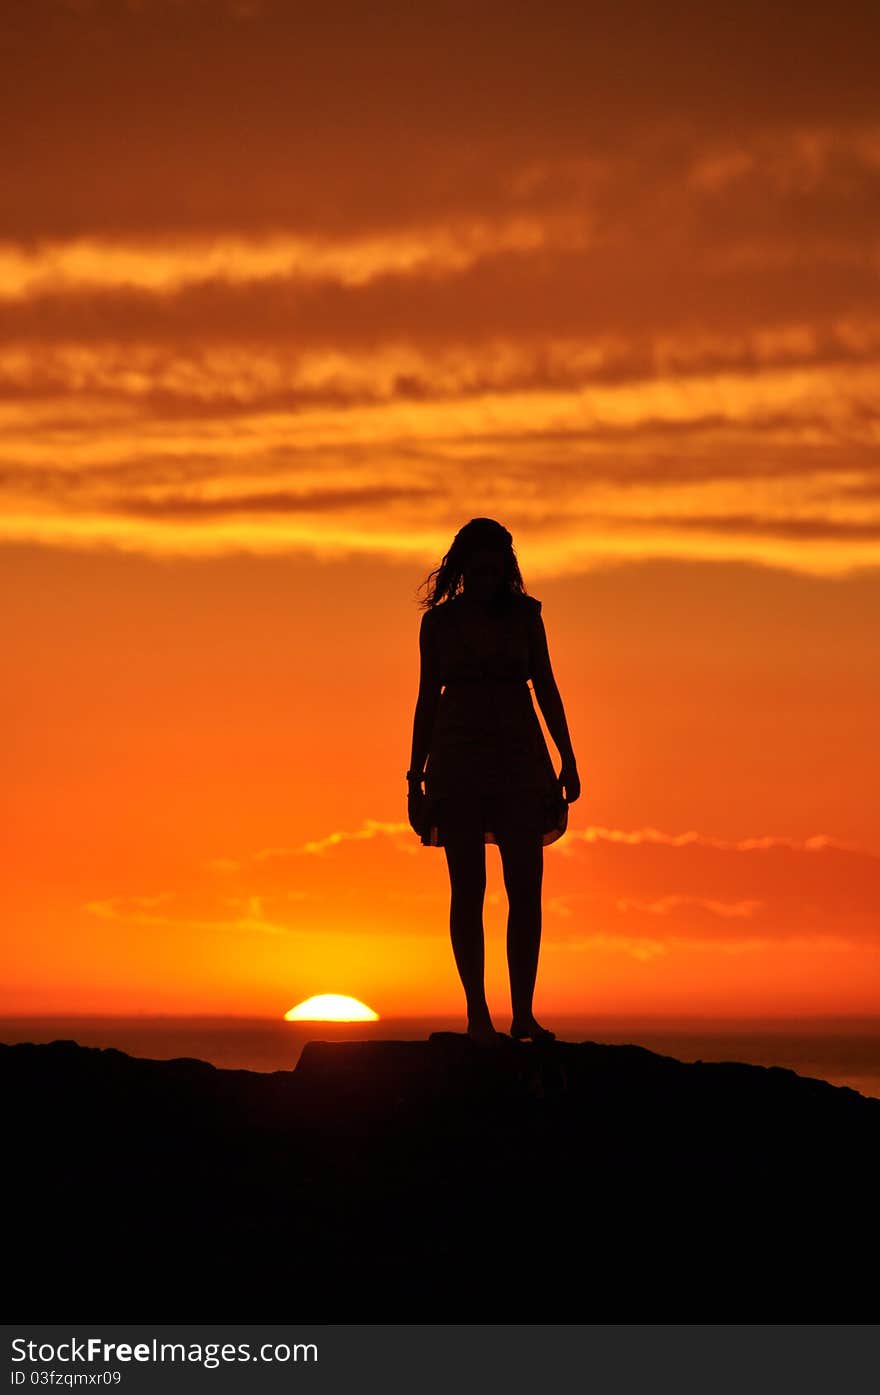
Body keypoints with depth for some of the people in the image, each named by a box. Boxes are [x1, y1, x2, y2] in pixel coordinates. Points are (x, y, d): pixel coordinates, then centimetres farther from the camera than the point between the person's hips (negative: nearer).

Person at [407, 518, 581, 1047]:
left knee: (527, 889, -6)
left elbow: (546, 688, 8)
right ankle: (478, 1014, 1)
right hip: (458, 761, -1)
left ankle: (524, 1014, -1)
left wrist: (568, 761, 3)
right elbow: (428, 699, 8)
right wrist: (416, 776, 5)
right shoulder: (438, 621, 5)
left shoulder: (524, 613, 6)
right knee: (468, 889, -3)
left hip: (519, 759, 1)